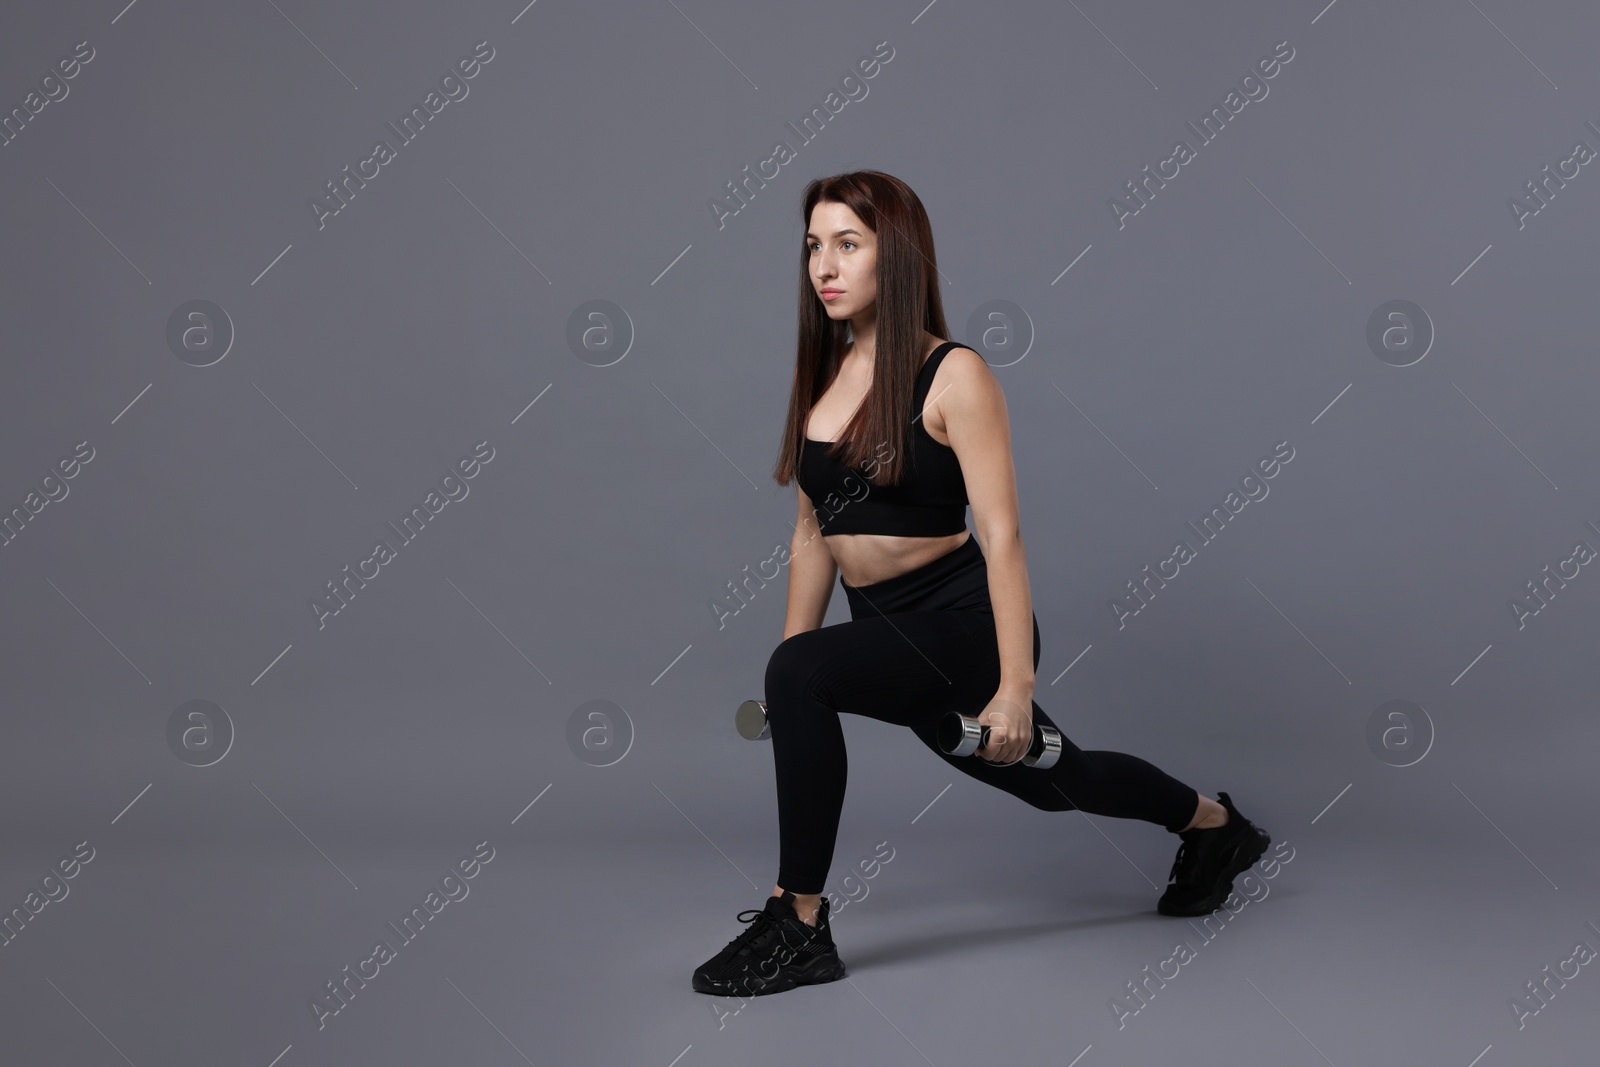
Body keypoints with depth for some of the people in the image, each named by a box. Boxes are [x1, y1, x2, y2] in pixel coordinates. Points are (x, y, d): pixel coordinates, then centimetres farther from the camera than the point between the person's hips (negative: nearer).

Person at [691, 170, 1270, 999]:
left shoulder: (953, 376, -13)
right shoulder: (821, 377, 6)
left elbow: (1001, 536, -18)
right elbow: (814, 534, 11)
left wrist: (1015, 684, -22)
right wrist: (789, 667, 10)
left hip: (961, 618, -8)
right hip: (888, 627, 8)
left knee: (800, 675, -30)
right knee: (1051, 781, 24)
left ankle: (799, 925, -16)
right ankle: (1216, 825, 52)